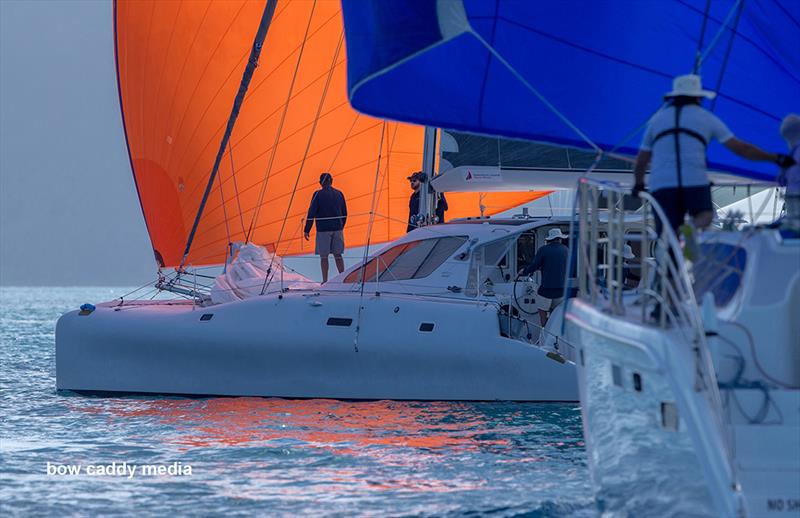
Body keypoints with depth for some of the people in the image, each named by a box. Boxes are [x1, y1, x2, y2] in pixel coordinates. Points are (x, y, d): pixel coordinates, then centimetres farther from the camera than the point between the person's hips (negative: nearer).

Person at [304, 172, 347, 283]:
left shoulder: (318, 195, -8)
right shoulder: (339, 194, 7)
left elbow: (311, 213, -10)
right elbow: (344, 213, 14)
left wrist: (306, 230, -4)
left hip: (323, 229, -4)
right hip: (337, 229, 4)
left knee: (324, 256, 2)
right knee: (337, 255, 11)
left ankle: (325, 281, 1)